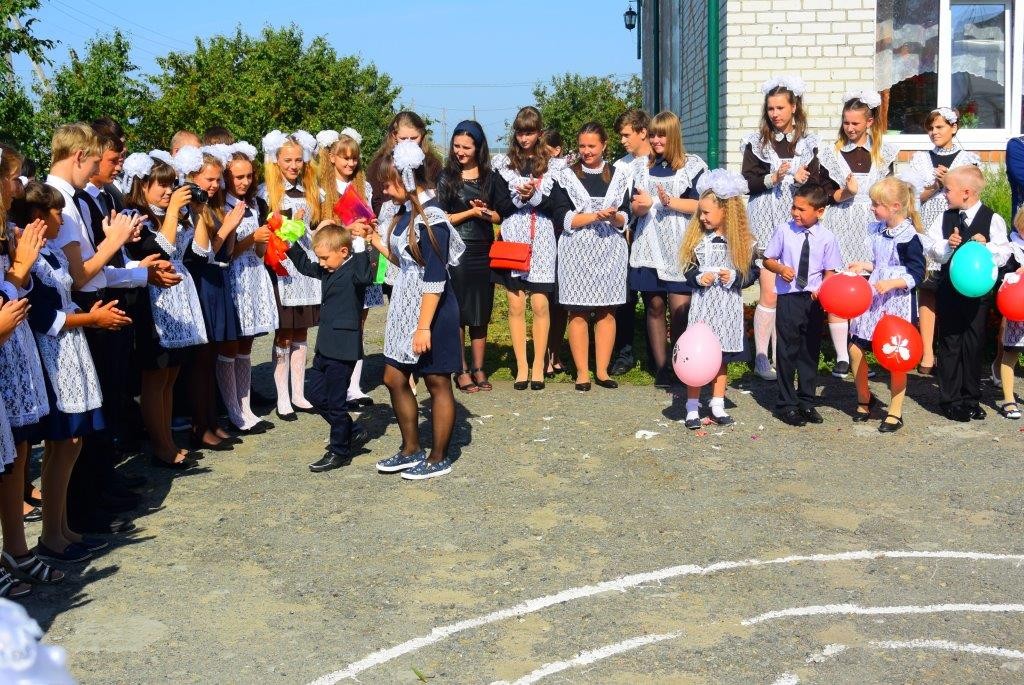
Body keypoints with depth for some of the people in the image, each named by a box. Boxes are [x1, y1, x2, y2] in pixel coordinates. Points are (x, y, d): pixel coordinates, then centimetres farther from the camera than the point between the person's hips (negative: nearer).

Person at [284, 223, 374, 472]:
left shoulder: (354, 269, -16)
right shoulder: (328, 270, 10)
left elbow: (365, 276, -40)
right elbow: (304, 266, 27)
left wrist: (360, 245, -37)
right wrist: (290, 244, 17)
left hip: (343, 349, -9)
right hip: (326, 346, 9)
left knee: (335, 401, 1)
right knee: (316, 394, 18)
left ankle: (340, 452, 14)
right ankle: (343, 431, 36)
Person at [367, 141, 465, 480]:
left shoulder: (430, 219, -19)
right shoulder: (407, 213, 7)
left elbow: (434, 280, -22)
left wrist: (424, 327, -23)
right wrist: (375, 239, 10)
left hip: (431, 312, -9)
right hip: (405, 308, 9)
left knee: (437, 384, 5)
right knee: (394, 378, 13)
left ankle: (438, 459, 18)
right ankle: (411, 450, 28)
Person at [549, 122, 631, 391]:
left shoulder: (619, 177, 11)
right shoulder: (566, 177, 5)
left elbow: (626, 219, 9)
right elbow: (562, 218, -4)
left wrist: (614, 217, -13)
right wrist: (595, 216, -13)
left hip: (610, 251, 2)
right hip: (577, 251, -2)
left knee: (607, 311, 2)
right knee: (578, 312, -3)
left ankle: (602, 370, 10)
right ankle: (582, 372, 3)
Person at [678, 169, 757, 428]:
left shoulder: (743, 241, -2)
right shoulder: (697, 239, 0)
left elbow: (752, 273, 3)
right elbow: (688, 270, 4)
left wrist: (734, 277, -15)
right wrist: (699, 278, -16)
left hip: (728, 307, 1)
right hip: (702, 305, -1)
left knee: (722, 358, 10)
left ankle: (717, 406, 21)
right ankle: (692, 408, 6)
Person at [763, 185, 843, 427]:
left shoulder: (827, 237, -2)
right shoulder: (784, 230, -2)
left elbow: (829, 271, 2)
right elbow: (768, 259, 6)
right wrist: (780, 268, -15)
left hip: (814, 299, 1)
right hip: (788, 297, -1)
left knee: (810, 351, 10)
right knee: (787, 350, 1)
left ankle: (806, 402, 23)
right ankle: (786, 404, 10)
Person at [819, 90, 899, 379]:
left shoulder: (883, 153, 10)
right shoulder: (832, 153, 7)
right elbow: (826, 195, 2)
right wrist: (845, 192, -16)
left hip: (871, 228, 1)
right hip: (840, 227, -1)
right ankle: (841, 356, 0)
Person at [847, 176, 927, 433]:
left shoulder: (909, 238, -15)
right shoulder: (878, 231, 7)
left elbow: (917, 274, -16)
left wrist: (892, 283, -26)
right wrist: (864, 266, 8)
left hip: (898, 302, -7)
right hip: (874, 299, 7)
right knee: (855, 347, 7)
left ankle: (895, 412, 13)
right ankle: (864, 398, 27)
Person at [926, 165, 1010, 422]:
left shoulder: (992, 220, -5)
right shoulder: (945, 218, 5)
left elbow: (1003, 255, -9)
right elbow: (932, 248, 0)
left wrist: (986, 246, -27)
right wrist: (948, 245, -18)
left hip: (977, 292, -2)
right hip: (949, 291, 2)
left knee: (974, 345, 7)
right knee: (949, 344, 4)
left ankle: (971, 398, 20)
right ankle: (950, 400, 12)